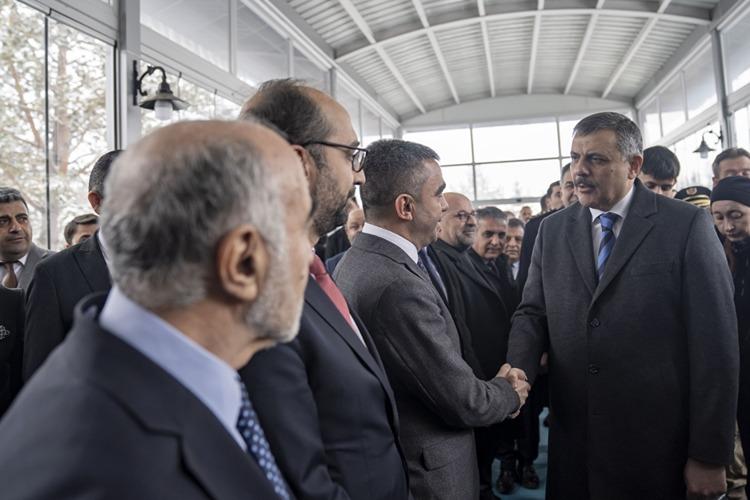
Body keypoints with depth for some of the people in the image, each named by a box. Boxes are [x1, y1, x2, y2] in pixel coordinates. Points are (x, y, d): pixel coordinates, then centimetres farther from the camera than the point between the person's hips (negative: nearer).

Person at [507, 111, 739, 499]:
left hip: (660, 446, -3)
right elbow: (533, 313, 6)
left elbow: (714, 345, -9)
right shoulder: (553, 230, 5)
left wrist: (710, 457, -9)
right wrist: (516, 373, -14)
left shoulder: (688, 226, -7)